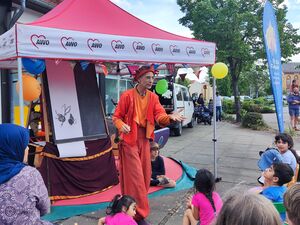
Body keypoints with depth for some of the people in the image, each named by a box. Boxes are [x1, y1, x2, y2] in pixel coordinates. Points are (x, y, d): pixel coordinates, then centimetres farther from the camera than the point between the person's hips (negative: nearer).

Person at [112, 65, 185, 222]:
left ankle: (136, 206, 34)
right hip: (129, 139, -6)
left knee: (145, 174, 14)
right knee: (134, 176, -3)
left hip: (144, 139, 6)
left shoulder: (153, 97, 2)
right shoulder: (127, 95, -12)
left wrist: (170, 117, -32)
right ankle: (138, 212, 9)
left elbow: (159, 116, -11)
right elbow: (116, 117, -8)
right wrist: (122, 126, -29)